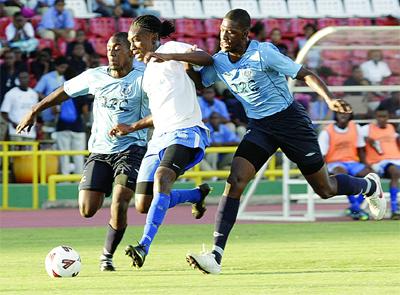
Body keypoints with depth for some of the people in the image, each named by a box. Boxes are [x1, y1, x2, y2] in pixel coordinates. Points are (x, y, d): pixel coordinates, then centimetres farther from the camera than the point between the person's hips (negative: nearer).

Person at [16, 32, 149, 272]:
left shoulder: (141, 80, -8)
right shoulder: (95, 77, 4)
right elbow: (64, 92, 18)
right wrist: (34, 112, 22)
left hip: (130, 150, -4)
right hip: (100, 151, 4)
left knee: (119, 202, -23)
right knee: (87, 210, -7)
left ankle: (108, 256, -2)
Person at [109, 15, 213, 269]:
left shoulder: (171, 49, 1)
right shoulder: (148, 73, 25)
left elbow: (207, 59, -18)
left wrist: (167, 56, -29)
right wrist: (133, 128, 21)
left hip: (185, 132, -9)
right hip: (160, 136, 9)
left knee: (162, 177, -34)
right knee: (144, 205, 0)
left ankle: (144, 245, -42)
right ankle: (198, 194, 25)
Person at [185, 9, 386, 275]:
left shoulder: (263, 53, -20)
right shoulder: (219, 63, -2)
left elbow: (305, 75, -19)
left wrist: (329, 99, -34)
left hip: (290, 120, -5)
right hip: (259, 127, 5)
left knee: (325, 189, 8)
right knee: (235, 181, -18)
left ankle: (369, 186, 43)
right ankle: (216, 256, -23)